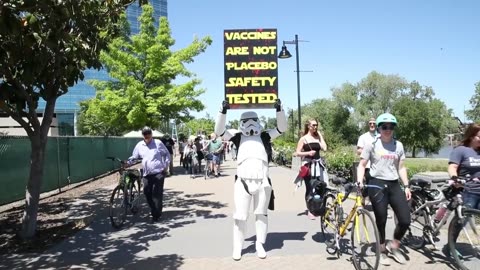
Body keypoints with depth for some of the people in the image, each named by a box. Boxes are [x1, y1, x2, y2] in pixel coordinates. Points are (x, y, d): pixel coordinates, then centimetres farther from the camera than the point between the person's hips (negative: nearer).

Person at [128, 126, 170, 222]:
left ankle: (156, 215, 1)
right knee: (147, 193, 4)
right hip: (146, 174, 4)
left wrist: (166, 165, -1)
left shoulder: (158, 143, 1)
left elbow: (167, 154, 8)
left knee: (157, 194, -6)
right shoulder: (139, 145, 8)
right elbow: (134, 156, 13)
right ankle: (154, 211, 25)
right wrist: (127, 162, -6)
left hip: (158, 172, -4)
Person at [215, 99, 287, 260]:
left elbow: (282, 128, 6)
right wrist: (223, 111, -11)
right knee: (240, 216, 3)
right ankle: (237, 247, 16)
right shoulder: (237, 136, 7)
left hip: (262, 182, 2)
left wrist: (279, 110, -5)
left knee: (261, 214, 12)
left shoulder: (264, 136, 11)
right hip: (243, 182, -1)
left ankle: (260, 245, 25)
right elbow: (219, 131, -1)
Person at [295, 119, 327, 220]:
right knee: (309, 188, -1)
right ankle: (309, 210, 9)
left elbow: (324, 148, -5)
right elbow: (297, 153, -2)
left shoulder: (318, 137, 10)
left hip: (318, 164, 4)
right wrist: (308, 153, -17)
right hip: (308, 165, -4)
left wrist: (320, 135, 2)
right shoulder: (304, 138, 0)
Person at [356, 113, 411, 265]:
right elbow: (362, 165, -1)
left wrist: (406, 186, 5)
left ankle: (393, 246, 24)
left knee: (405, 220, -2)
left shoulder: (398, 145, 9)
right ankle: (382, 251, 25)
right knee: (381, 221, 3)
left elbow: (401, 168, 13)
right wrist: (360, 181, -15)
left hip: (394, 185, 4)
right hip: (377, 185, -4)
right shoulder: (372, 144, -2)